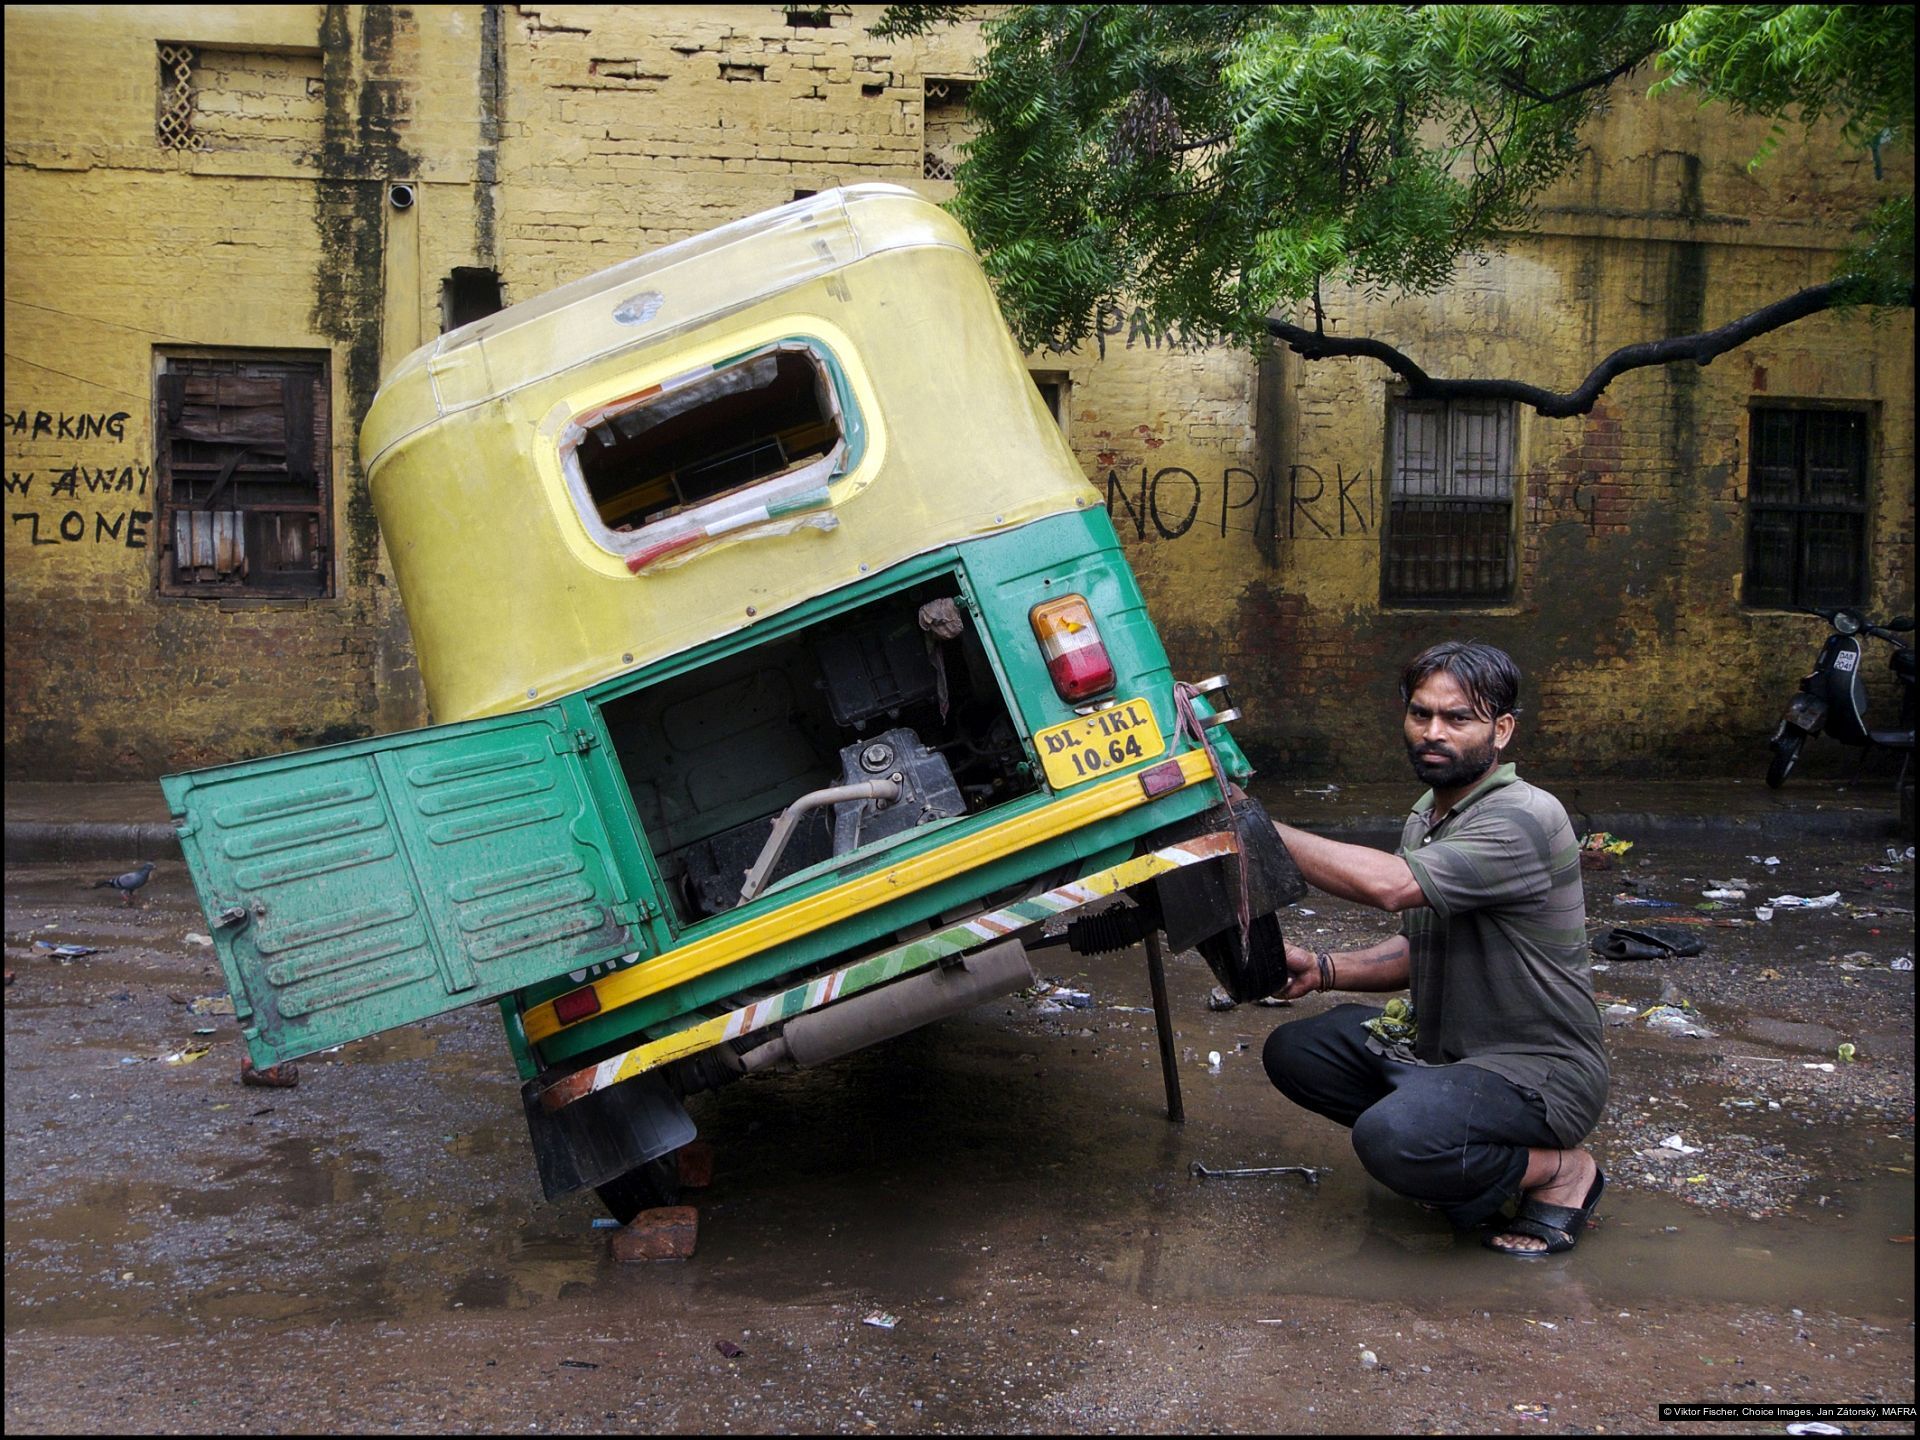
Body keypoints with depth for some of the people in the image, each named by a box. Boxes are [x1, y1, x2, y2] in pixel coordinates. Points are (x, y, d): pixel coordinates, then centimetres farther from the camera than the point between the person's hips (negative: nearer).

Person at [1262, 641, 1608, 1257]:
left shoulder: (1523, 819, -23)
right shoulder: (1428, 814, 8)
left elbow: (1391, 884, -37)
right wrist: (1323, 968, -2)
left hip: (1538, 1068, -9)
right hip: (1439, 1044, 9)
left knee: (1392, 1139, -33)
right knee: (1292, 1051, 1)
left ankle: (1562, 1171, -4)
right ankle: (1465, 1160, 7)